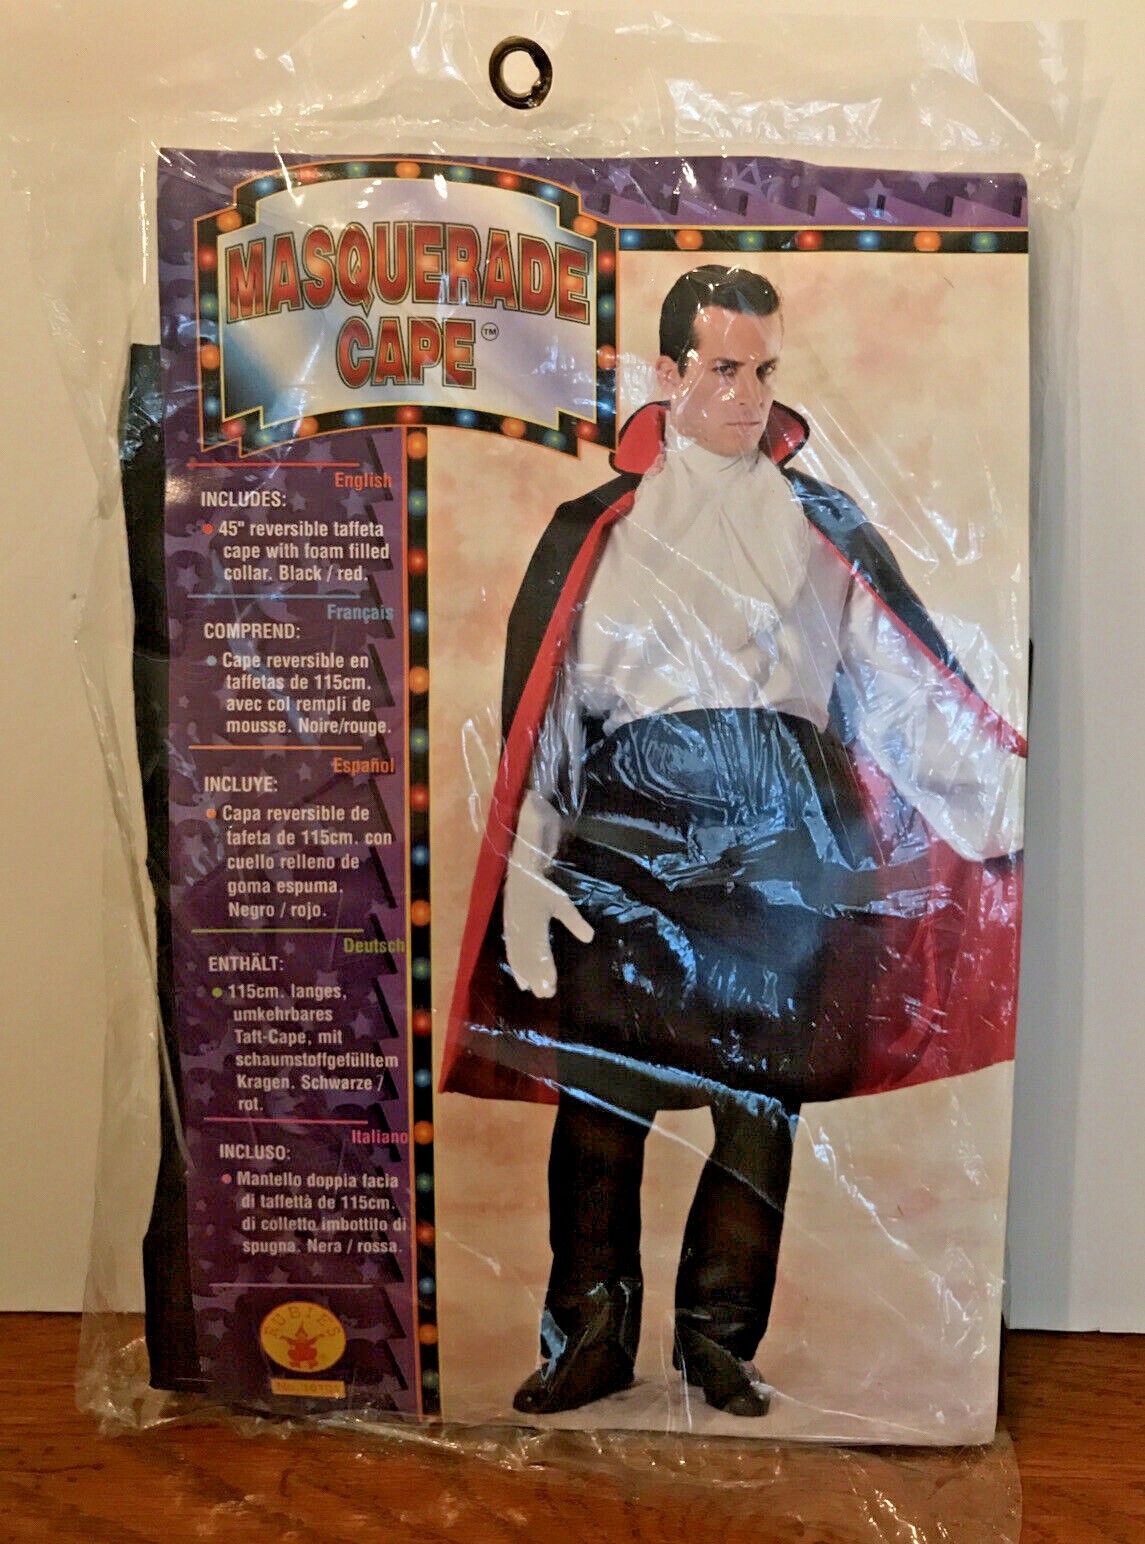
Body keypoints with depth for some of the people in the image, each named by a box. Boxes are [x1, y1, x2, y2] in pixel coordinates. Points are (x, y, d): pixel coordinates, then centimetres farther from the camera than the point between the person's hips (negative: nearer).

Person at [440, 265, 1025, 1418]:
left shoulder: (825, 529, 14)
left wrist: (1010, 788, -3)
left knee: (761, 1099, 6)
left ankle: (721, 1340, 24)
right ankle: (590, 1336, 20)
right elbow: (538, 706, 4)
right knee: (600, 1094, 1)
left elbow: (909, 678, 9)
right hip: (628, 834, -1)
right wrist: (527, 871, -4)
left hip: (784, 843, 2)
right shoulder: (596, 530, 10)